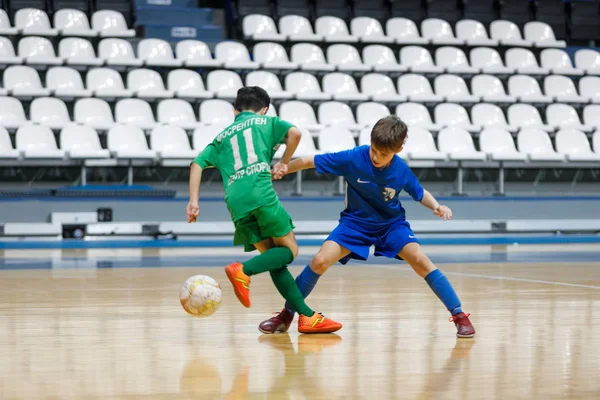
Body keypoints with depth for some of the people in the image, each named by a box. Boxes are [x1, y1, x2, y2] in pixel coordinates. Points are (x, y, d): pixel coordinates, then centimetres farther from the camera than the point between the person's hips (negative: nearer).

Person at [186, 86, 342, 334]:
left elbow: (197, 164, 18)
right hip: (261, 192, -5)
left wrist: (194, 201, 11)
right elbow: (294, 133, 1)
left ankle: (307, 315, 0)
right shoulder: (267, 122, 20)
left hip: (235, 202, 5)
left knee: (274, 257, 8)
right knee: (289, 250, 2)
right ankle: (243, 270, -23)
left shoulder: (221, 137, 30)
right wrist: (284, 163, 15)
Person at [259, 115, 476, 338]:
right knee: (320, 261, -17)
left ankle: (459, 316, -14)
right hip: (355, 222, 0)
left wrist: (436, 206, -19)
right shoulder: (352, 159, -24)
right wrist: (281, 170, -26)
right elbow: (310, 162, -17)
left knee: (420, 260, -22)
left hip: (392, 223, 0)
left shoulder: (401, 171, -19)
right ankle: (286, 315, 1)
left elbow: (420, 193, 0)